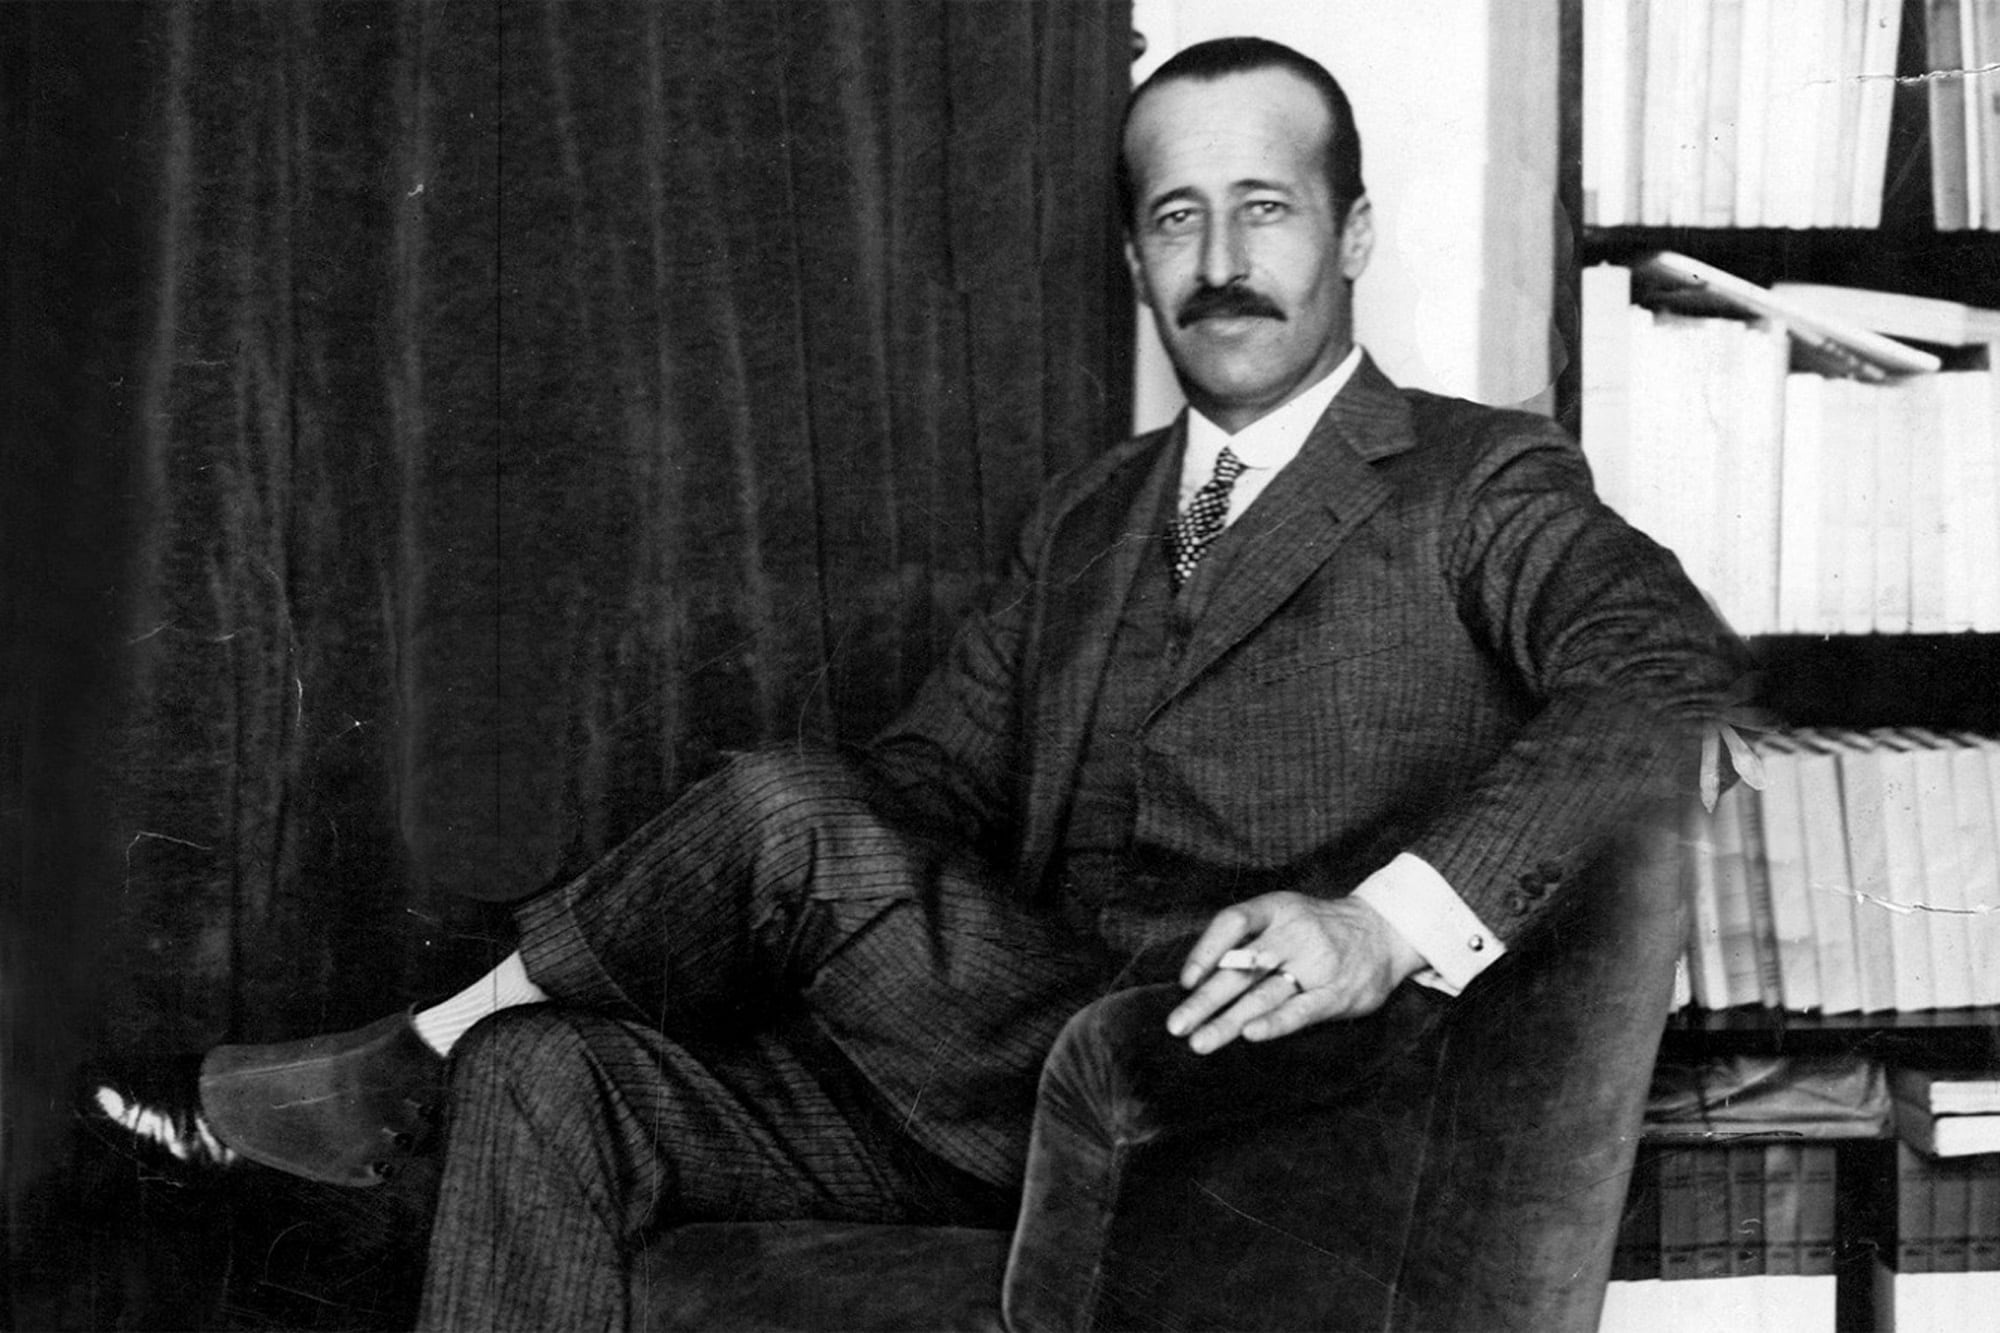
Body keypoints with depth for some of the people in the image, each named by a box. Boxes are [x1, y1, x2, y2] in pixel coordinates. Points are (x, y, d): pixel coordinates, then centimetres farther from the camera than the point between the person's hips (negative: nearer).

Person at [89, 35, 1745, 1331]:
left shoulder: (1478, 483, 1)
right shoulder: (1087, 518, 21)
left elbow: (1673, 671, -17)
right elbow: (929, 778, 15)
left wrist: (1389, 925, -32)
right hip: (995, 1080, 6)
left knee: (787, 808, -23)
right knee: (549, 1081, -15)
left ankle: (410, 1062, 0)